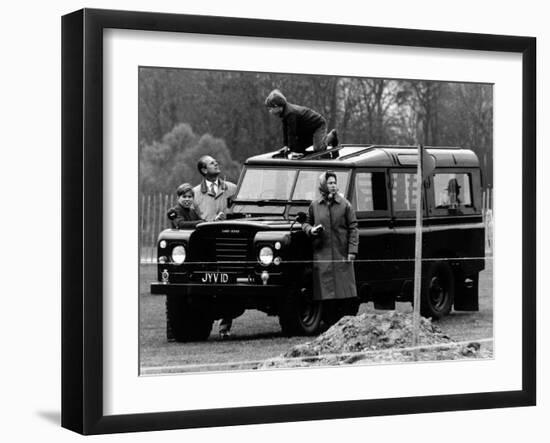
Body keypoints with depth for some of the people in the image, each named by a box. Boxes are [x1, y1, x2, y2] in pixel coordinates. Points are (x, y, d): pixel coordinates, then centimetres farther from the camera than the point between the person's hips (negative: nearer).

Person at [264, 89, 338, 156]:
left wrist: (293, 150, -30)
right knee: (298, 146, 10)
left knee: (318, 149, -20)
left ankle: (331, 135, 10)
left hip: (318, 124, -10)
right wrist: (286, 145, 0)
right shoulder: (284, 112, -3)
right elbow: (285, 130, 4)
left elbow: (291, 132, -32)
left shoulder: (290, 113, -34)